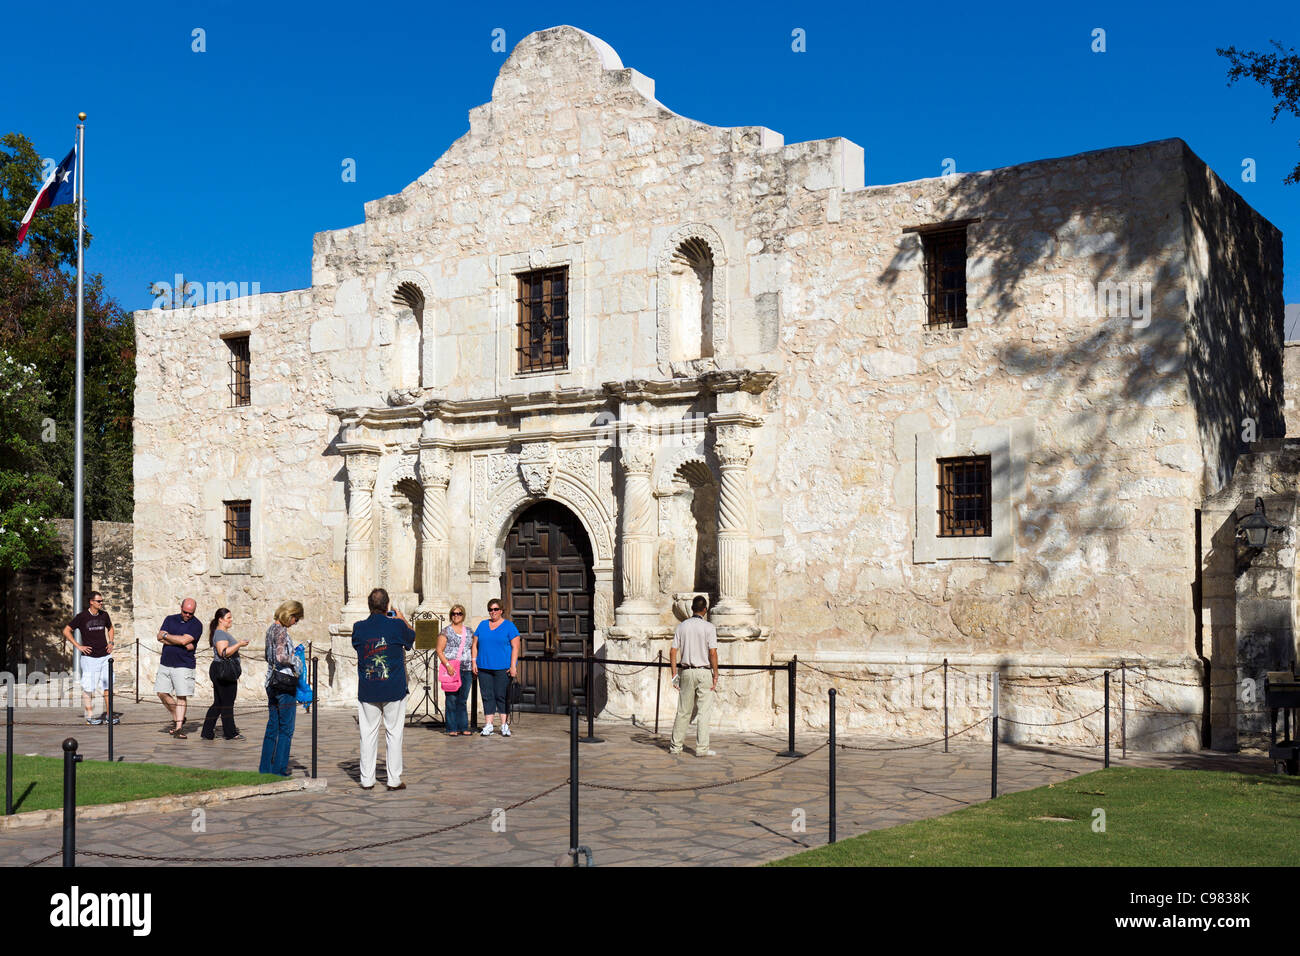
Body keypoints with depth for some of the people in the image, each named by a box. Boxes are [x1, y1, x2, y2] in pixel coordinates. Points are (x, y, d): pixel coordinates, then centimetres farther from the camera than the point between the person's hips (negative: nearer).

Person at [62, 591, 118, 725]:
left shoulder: (104, 615, 9)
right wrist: (78, 646, -6)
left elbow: (110, 628, 29)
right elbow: (66, 631, 0)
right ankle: (89, 716, 5)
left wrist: (110, 642, 14)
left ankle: (109, 715, 9)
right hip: (90, 657, -4)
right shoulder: (82, 617, -5)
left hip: (105, 656, 4)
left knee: (108, 686, 4)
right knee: (88, 687, -2)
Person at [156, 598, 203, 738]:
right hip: (165, 663, 5)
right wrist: (180, 642, -12)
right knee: (162, 693, 3)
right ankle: (177, 718, 21)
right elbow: (160, 637, -3)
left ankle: (179, 728, -1)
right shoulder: (170, 619, 11)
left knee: (181, 697, -4)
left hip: (183, 666, -5)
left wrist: (166, 635, -4)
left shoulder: (196, 624, -3)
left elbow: (184, 640, -17)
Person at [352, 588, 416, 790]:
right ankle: (394, 779, 7)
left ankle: (367, 780, 11)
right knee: (394, 733, 6)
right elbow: (411, 637, 10)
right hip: (394, 690, -2)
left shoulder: (359, 628, -4)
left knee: (368, 733, 8)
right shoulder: (397, 625, -10)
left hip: (367, 691, 2)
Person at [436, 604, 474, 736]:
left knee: (462, 700, 6)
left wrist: (474, 664, 11)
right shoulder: (446, 631, 2)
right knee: (452, 699, -5)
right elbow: (439, 651, -3)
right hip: (451, 670, -4)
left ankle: (463, 727, 10)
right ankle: (452, 728, -1)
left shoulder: (469, 632, 15)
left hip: (466, 670, 4)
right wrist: (447, 665, -14)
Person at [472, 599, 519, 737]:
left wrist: (513, 666, -10)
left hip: (503, 667, -4)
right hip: (484, 667, 4)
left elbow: (515, 647, -2)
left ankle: (504, 725, 3)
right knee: (487, 696, 2)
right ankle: (488, 725, 5)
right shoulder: (482, 625, 14)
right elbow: (475, 645, 16)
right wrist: (474, 662, 5)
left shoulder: (509, 626, 2)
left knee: (502, 696, -4)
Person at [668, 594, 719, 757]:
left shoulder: (681, 626, 6)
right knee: (705, 711, -1)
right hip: (703, 671, -4)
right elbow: (713, 653, -11)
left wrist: (674, 675, 8)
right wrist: (716, 676, -6)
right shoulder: (709, 628, -6)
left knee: (683, 711, 11)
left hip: (686, 671, 4)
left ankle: (676, 745, 14)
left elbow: (673, 652, 4)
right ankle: (702, 748, -4)